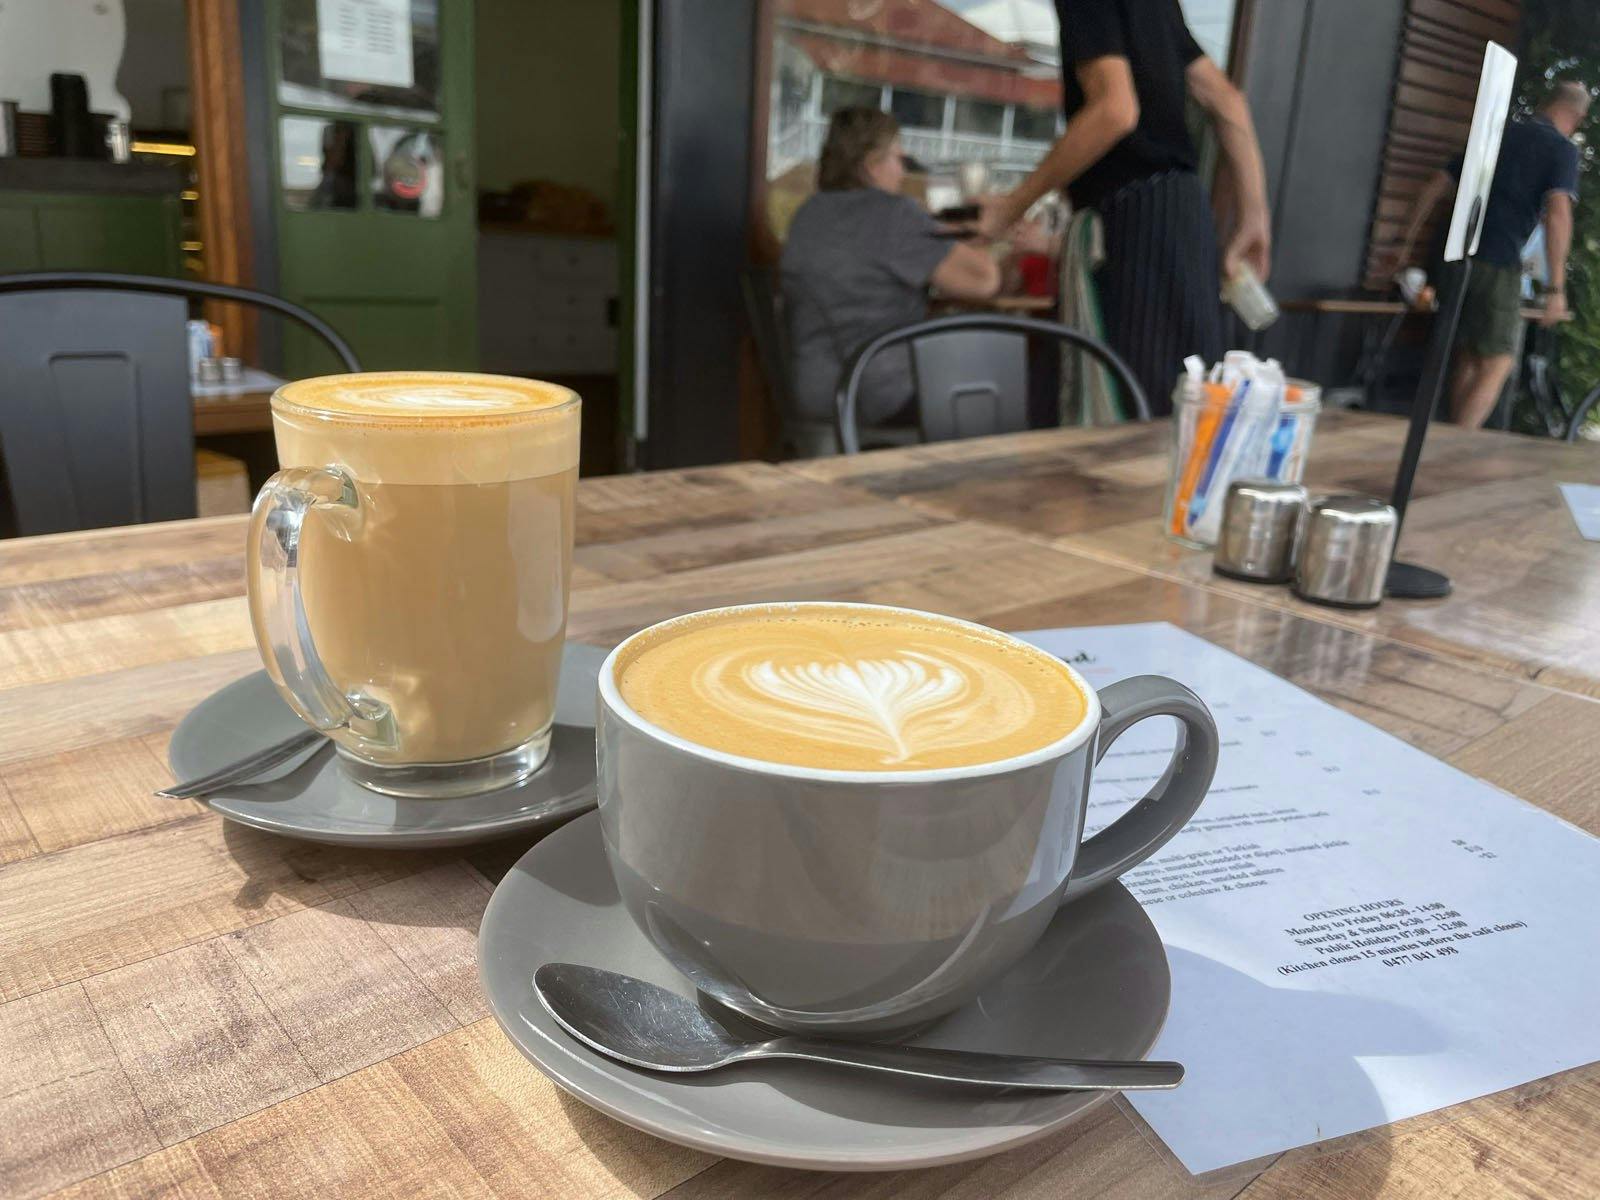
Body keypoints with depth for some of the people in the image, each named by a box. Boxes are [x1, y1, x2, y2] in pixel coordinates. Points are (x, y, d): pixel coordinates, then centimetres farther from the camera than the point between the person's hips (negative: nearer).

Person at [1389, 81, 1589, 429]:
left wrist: (1406, 243, 19)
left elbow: (1433, 187, 14)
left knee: (1466, 359, 15)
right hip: (1498, 266, -6)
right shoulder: (1562, 149, 0)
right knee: (1496, 365, 1)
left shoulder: (1497, 134, 18)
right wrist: (1556, 288, -14)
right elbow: (1558, 213, -14)